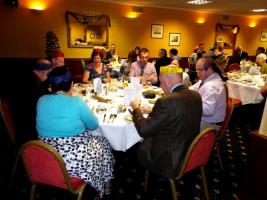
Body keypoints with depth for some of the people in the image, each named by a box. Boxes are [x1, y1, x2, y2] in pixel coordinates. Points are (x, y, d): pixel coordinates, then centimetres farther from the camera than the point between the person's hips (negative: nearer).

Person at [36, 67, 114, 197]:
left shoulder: (41, 101, -4)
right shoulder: (76, 102, -19)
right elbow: (94, 125, -5)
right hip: (74, 160, -6)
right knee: (103, 143, 21)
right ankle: (104, 185, 39)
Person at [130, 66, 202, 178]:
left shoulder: (166, 102, -28)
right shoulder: (196, 96, -3)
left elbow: (144, 130, -19)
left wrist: (136, 109, -4)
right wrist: (154, 111, 14)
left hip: (171, 163, -7)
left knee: (140, 148, 15)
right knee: (148, 140, 22)